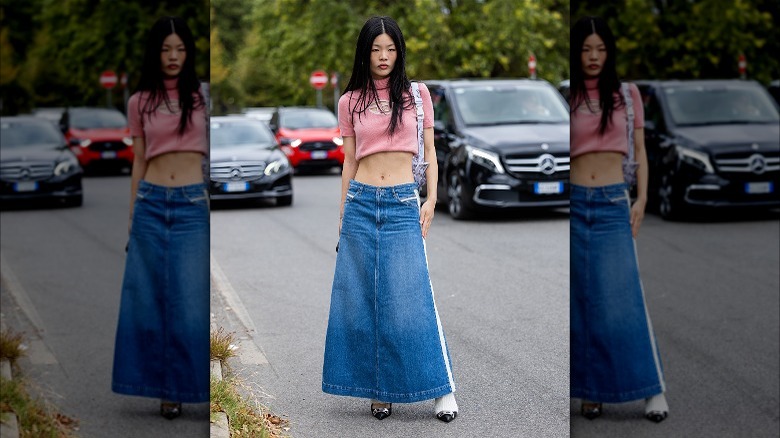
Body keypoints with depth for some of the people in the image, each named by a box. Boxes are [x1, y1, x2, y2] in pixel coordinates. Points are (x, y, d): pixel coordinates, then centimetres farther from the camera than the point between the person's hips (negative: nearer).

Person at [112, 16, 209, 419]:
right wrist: (132, 217, 11)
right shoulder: (139, 103, 8)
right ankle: (159, 384, 15)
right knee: (147, 299, 4)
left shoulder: (203, 96, 3)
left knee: (189, 301, -2)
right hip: (150, 204, 2)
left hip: (192, 204, -2)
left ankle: (179, 387, 9)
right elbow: (138, 163, 12)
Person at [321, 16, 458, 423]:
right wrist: (342, 214, 11)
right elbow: (349, 161, 12)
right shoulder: (350, 101, 7)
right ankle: (379, 390, 12)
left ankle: (442, 389, 1)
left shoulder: (418, 94, 5)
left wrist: (431, 199, -4)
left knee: (410, 299, -7)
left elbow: (429, 152, 7)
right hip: (361, 203, 2)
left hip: (403, 205, -2)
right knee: (361, 300, 3)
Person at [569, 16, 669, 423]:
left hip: (613, 204, -1)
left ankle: (652, 389, -3)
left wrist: (641, 199, 0)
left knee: (621, 299, -8)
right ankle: (591, 390, 11)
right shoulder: (565, 98, 5)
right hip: (574, 202, 1)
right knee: (582, 301, 3)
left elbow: (640, 151, 10)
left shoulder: (627, 94, 7)